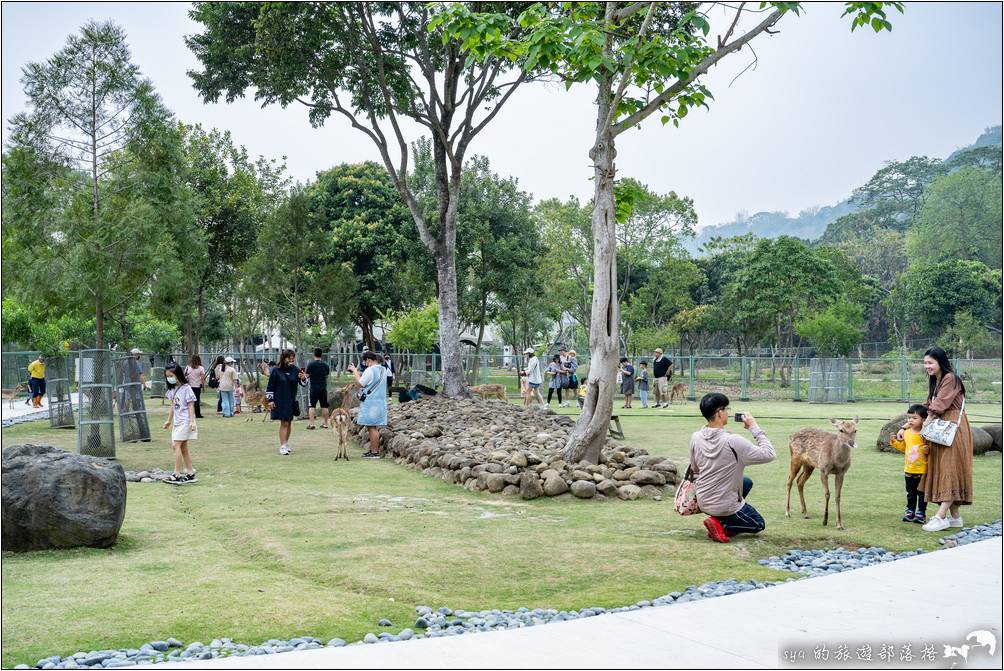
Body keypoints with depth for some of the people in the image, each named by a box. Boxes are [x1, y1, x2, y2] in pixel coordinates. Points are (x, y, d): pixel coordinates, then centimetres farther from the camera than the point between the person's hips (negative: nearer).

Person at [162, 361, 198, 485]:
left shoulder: (186, 388, -12)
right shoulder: (172, 389, 10)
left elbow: (191, 406, -12)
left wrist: (192, 421, -16)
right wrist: (169, 420, 22)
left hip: (185, 421, -8)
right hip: (177, 421, 8)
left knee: (176, 445, -13)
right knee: (183, 448, 10)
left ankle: (177, 475, -12)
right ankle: (190, 474, 15)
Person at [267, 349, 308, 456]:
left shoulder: (295, 370, 0)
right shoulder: (276, 370, -7)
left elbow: (303, 384, 1)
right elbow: (270, 386, -2)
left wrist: (303, 378, -21)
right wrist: (270, 400, -5)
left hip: (291, 401, 4)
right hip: (280, 402, -4)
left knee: (289, 422, 11)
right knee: (284, 423, -7)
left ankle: (286, 444, 24)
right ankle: (282, 446, -5)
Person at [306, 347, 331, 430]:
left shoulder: (311, 364, -7)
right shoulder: (325, 365, 6)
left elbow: (307, 375, -5)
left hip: (314, 387, -4)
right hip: (323, 387, 4)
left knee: (312, 406, -1)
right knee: (324, 406, 9)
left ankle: (311, 424, -7)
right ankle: (325, 423, 14)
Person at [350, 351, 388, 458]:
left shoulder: (370, 370, -16)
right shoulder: (383, 369, 13)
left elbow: (360, 383, -13)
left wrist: (354, 371, -3)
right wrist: (357, 373, 14)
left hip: (370, 403, -9)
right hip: (380, 402, 9)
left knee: (372, 427, -5)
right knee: (374, 428, 13)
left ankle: (375, 452, -3)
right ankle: (373, 449, 16)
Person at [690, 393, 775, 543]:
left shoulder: (696, 438, -8)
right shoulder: (732, 441, -27)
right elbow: (769, 455, -21)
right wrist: (754, 428, -14)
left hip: (703, 502, 7)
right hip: (724, 506, -6)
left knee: (747, 482, 30)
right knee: (759, 524, 21)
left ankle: (717, 520, 15)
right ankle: (721, 525, -4)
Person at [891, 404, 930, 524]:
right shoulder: (906, 432, 3)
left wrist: (928, 449, -30)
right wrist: (895, 441, 1)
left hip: (922, 470, -5)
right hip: (909, 469, 5)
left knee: (921, 492, 4)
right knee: (910, 492, 15)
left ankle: (921, 513, 13)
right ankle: (910, 511, 24)